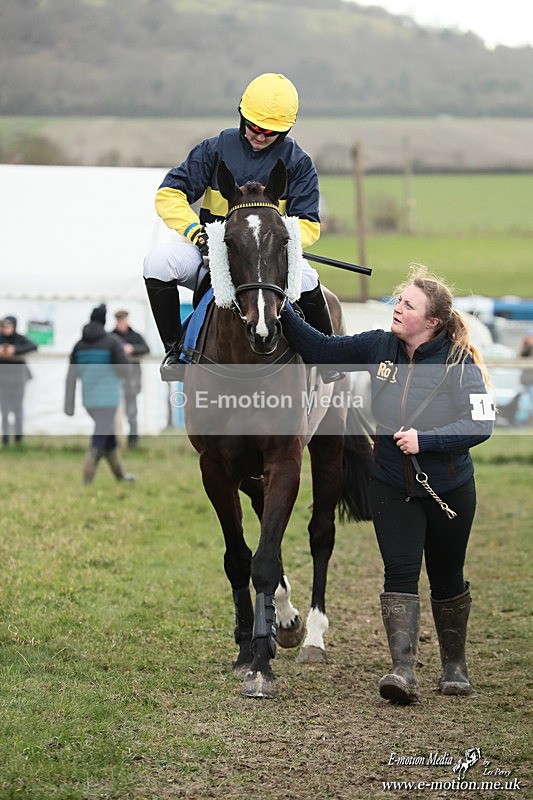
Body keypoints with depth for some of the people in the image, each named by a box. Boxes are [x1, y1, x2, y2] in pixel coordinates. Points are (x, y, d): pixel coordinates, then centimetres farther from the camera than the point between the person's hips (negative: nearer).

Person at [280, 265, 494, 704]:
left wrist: (424, 440, -30)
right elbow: (321, 350, 3)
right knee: (400, 572, -11)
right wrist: (285, 313, -9)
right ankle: (404, 671, -19)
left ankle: (455, 665, 30)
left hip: (449, 490, -2)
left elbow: (481, 424, -21)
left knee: (446, 577, 12)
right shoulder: (378, 347, -3)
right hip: (392, 486, 2)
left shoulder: (460, 363, -14)